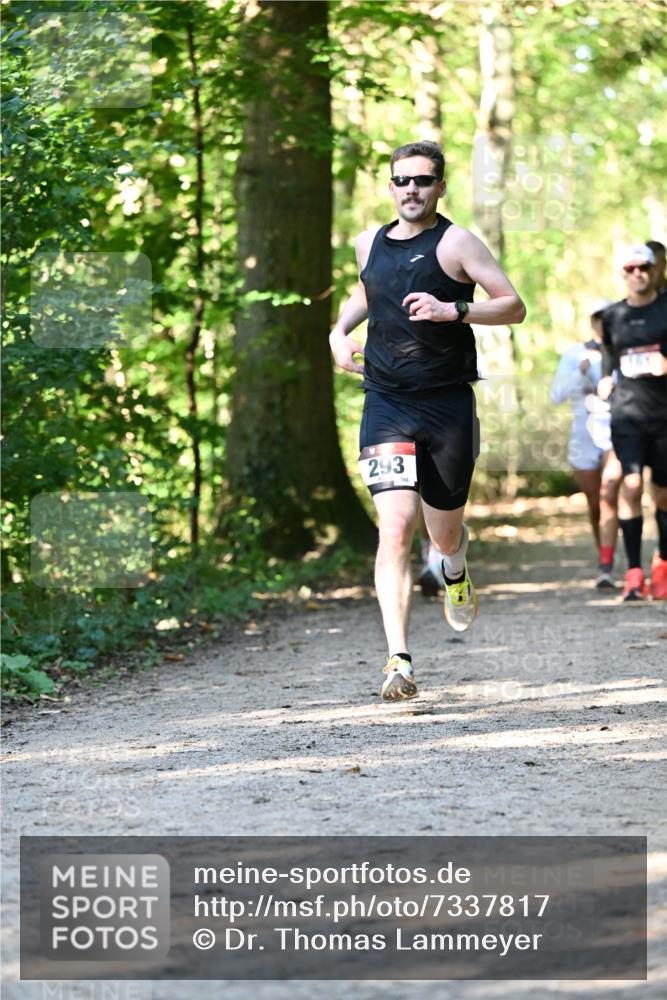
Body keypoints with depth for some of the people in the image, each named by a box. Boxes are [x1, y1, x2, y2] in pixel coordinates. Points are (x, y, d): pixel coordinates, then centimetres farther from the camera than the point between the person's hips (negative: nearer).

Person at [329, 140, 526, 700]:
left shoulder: (455, 243, -4)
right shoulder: (370, 244, 11)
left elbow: (514, 307, -9)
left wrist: (453, 310, -23)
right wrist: (341, 329, 15)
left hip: (448, 405, -2)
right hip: (386, 406, 2)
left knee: (444, 531, 10)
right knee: (395, 528, -16)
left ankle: (456, 570, 51)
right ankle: (399, 661, -19)